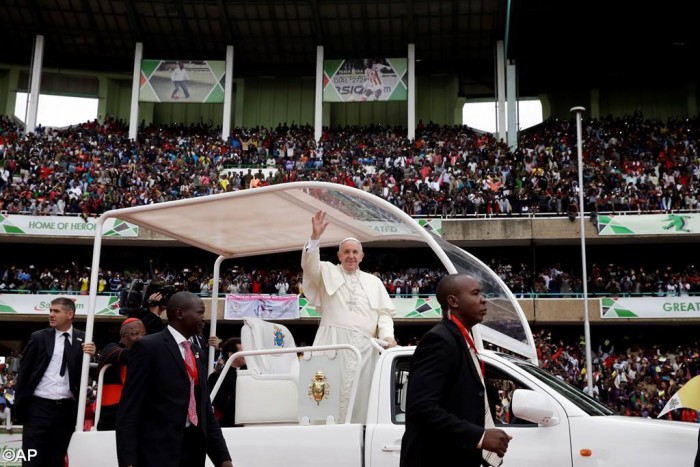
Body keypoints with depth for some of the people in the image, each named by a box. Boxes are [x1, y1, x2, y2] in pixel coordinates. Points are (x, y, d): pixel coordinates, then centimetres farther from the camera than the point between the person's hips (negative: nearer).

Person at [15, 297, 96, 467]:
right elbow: (24, 372, 4)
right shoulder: (39, 337, 2)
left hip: (67, 409, 1)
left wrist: (90, 355, -17)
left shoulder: (83, 339, 4)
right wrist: (20, 404, 0)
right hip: (39, 406, -1)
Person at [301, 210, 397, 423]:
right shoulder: (328, 272, 14)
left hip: (364, 345, 3)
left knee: (360, 394, -2)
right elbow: (310, 265, -6)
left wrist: (388, 335, -3)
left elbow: (384, 313, 15)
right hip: (334, 341, -3)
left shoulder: (374, 282, 21)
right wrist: (315, 237, -20)